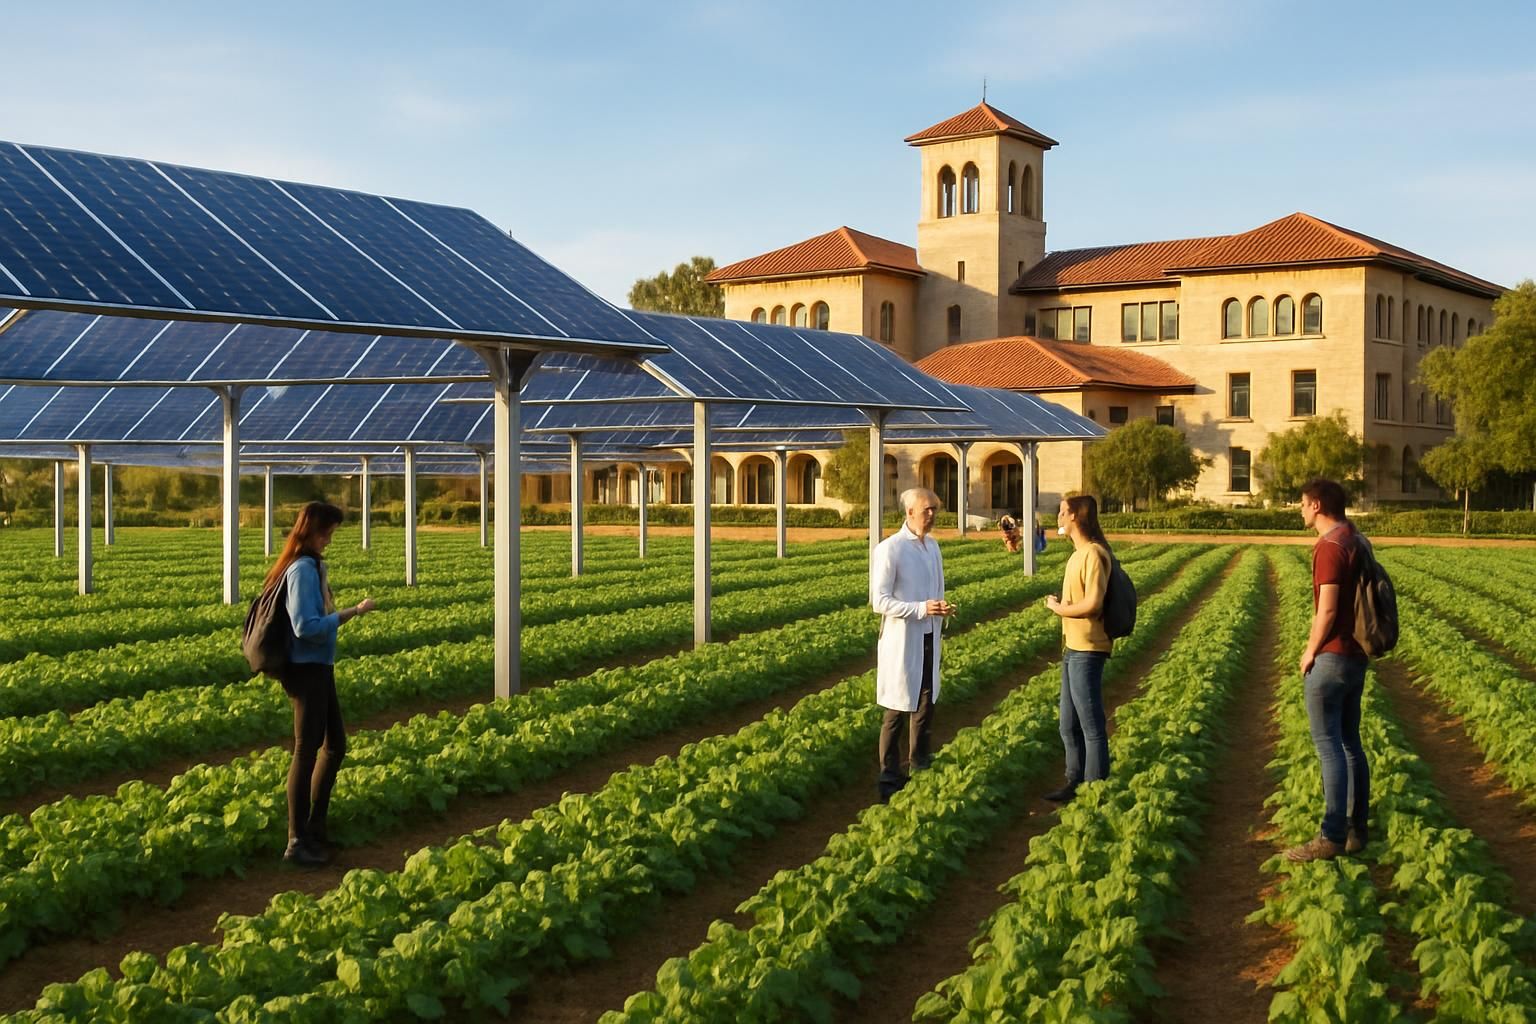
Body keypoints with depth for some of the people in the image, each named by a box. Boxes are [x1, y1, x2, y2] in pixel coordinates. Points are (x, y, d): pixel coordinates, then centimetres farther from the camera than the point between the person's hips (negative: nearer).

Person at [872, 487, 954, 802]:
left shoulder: (933, 546, 11)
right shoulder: (890, 549, -12)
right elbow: (879, 601, -14)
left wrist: (942, 608, -3)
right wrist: (921, 609, -24)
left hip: (929, 639, 7)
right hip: (901, 642, -7)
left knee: (924, 709, 13)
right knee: (897, 711, -1)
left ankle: (920, 773, 24)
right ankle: (889, 781, 8)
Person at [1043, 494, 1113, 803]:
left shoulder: (1093, 553, -16)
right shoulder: (1078, 553, 13)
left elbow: (1093, 603, -22)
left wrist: (1058, 607, -9)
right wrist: (1060, 604, -3)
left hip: (1087, 652, -10)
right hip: (1072, 649, 10)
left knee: (1091, 726, -1)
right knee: (1070, 726, 17)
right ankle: (1075, 783, 28)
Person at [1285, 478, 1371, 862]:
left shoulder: (1330, 546, -16)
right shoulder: (1358, 542, 13)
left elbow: (1327, 609, -20)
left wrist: (1311, 651, -8)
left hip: (1331, 657, -10)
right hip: (1357, 656, 10)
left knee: (1329, 746, -9)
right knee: (1350, 743, 14)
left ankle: (1332, 837, -9)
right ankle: (1357, 829, 18)